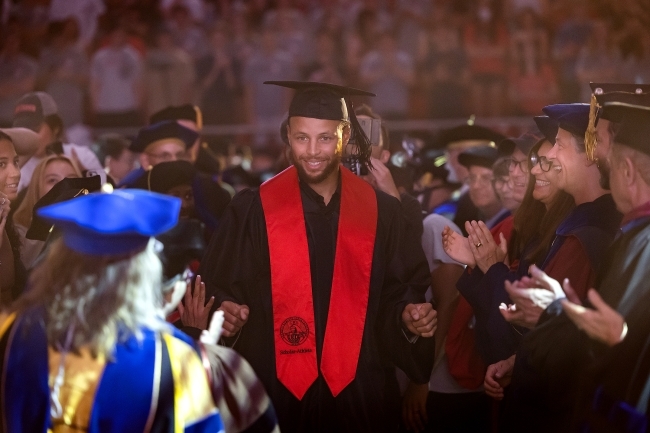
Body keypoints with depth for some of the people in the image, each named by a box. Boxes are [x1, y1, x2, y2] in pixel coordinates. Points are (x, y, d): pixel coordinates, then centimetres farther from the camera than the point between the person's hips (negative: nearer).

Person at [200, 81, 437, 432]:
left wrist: (409, 317, -12)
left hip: (361, 394, 2)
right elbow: (218, 289, -2)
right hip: (275, 393, -1)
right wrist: (227, 315, -22)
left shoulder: (382, 212, 3)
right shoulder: (252, 210, -3)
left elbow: (397, 295, 8)